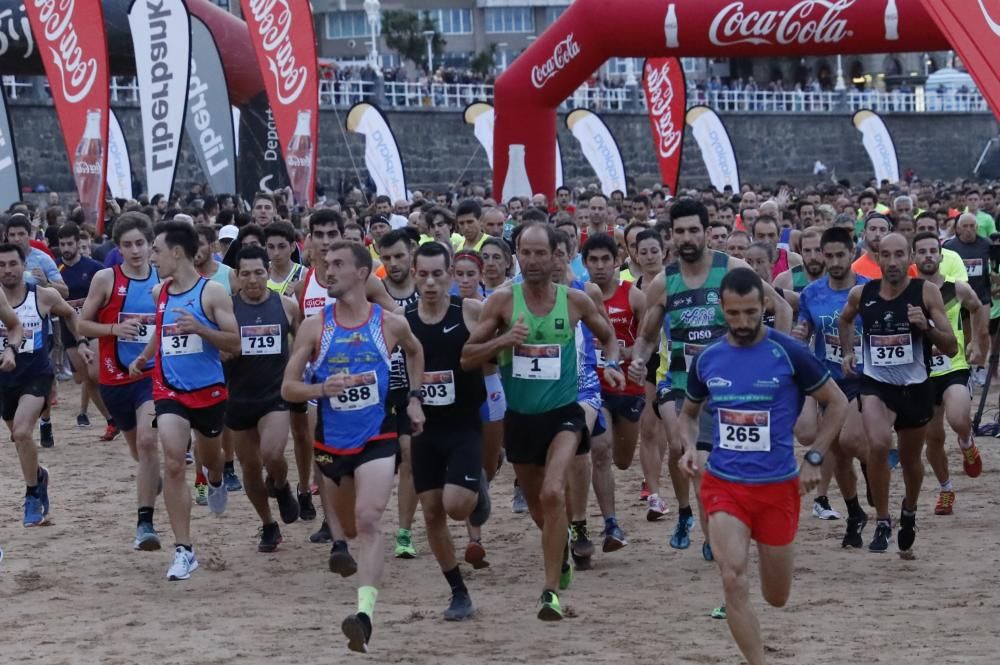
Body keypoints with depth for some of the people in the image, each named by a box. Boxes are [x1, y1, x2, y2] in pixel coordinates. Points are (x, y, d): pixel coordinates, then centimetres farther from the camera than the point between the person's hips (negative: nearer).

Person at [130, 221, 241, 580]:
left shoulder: (212, 292, -12)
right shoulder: (160, 292, 3)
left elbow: (235, 343, -14)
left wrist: (199, 328, -28)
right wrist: (144, 357, 16)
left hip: (209, 390, -2)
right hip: (170, 389, 2)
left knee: (209, 458, 21)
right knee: (173, 465, -14)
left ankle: (216, 482, 62)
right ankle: (183, 550, -12)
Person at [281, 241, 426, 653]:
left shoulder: (390, 323, -5)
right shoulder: (314, 327, -5)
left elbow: (415, 351, 20)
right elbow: (288, 388, -4)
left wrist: (414, 397, 10)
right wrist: (322, 388, -23)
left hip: (377, 438, -3)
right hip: (331, 442, 3)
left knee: (368, 520, -22)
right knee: (348, 523, 22)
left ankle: (365, 612, -30)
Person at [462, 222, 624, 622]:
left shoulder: (575, 300, -4)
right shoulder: (503, 300, -6)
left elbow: (608, 336, 16)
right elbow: (467, 358, -4)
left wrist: (611, 364, -4)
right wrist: (504, 340, -21)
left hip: (563, 413, -2)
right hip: (519, 417, 2)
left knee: (552, 493, -24)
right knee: (537, 506, 17)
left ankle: (551, 591, -19)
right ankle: (561, 549, 51)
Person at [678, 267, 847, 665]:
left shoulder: (788, 353, -9)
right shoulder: (706, 359, 1)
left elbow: (837, 403, 1)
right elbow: (689, 412, 18)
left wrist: (813, 459, -6)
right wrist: (689, 448, -2)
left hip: (778, 485, -1)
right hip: (723, 484, 1)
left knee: (777, 598, 12)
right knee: (733, 579, -21)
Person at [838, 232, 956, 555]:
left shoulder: (926, 292, -12)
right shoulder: (861, 294, -5)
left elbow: (951, 348, -12)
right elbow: (844, 320, 20)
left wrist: (926, 326, -28)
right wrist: (848, 351, 7)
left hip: (916, 387, 0)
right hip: (876, 384, 0)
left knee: (911, 459, 17)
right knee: (879, 444, -27)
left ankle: (909, 512, 49)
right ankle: (882, 522, -12)